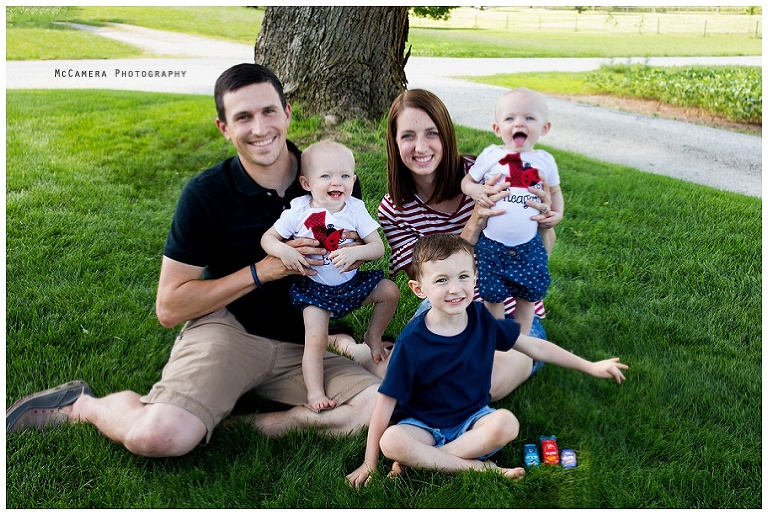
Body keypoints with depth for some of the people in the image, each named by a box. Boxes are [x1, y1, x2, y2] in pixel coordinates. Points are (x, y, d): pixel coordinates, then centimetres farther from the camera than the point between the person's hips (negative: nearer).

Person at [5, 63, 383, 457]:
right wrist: (262, 270, -16)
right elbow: (169, 308, -8)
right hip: (227, 330, -3)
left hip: (302, 344, 4)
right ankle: (83, 405, 4)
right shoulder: (206, 194, -8)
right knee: (157, 435, -28)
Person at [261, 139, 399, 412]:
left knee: (390, 291, -2)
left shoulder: (355, 208, -9)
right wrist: (284, 251, -29)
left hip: (351, 282, 3)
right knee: (316, 340, -16)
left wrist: (354, 252, -32)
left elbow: (378, 247, -11)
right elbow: (268, 238, -7)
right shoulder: (298, 212, -14)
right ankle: (314, 392, -5)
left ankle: (373, 336, 19)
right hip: (315, 289, -3)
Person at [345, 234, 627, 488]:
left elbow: (535, 346, 4)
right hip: (424, 423, -2)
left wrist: (590, 367, 8)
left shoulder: (483, 319, -9)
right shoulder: (411, 341, -20)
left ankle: (419, 462, -19)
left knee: (506, 423, -30)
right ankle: (479, 467, -21)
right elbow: (387, 400, -14)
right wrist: (369, 463, -12)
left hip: (474, 417, 3)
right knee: (392, 442, -33)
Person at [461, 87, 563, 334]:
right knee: (493, 296, 7)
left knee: (528, 295, 10)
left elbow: (554, 192, 16)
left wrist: (556, 215, -2)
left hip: (529, 246, 2)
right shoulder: (491, 155, -4)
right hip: (491, 244, -1)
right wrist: (475, 190, -18)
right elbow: (466, 181, 4)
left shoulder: (545, 160, 1)